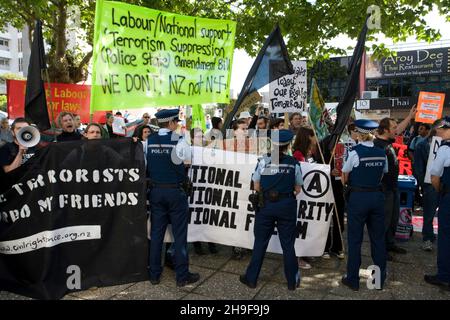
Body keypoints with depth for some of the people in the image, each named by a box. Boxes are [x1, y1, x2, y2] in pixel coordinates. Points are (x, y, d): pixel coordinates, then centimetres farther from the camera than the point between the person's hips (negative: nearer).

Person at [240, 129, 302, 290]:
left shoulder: (264, 161, -5)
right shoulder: (294, 163, -4)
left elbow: (256, 187, -1)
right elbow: (298, 189, 1)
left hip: (266, 205, 0)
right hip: (287, 206, 0)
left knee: (260, 243, 12)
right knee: (288, 244, 13)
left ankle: (251, 278, 23)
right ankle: (292, 281, 25)